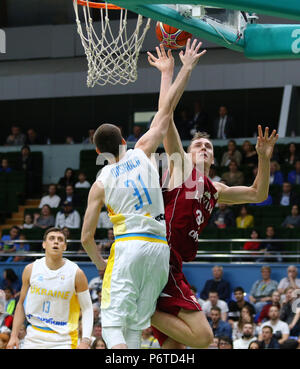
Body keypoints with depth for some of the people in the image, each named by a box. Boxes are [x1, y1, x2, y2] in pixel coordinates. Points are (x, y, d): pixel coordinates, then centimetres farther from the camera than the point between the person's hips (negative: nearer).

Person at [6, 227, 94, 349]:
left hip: (63, 339, -3)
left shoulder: (76, 273, -7)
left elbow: (87, 308, -4)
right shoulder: (31, 270, 1)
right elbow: (21, 304, 11)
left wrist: (85, 341, -15)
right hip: (33, 338, 3)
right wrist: (14, 335, 5)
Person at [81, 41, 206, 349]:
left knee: (113, 323, -6)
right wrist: (186, 69, 18)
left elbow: (86, 237, 3)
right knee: (135, 324, 10)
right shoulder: (141, 154, 8)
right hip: (159, 248, 4)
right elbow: (165, 111, 12)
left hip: (128, 246, -4)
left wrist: (99, 263, 22)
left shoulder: (100, 184, 3)